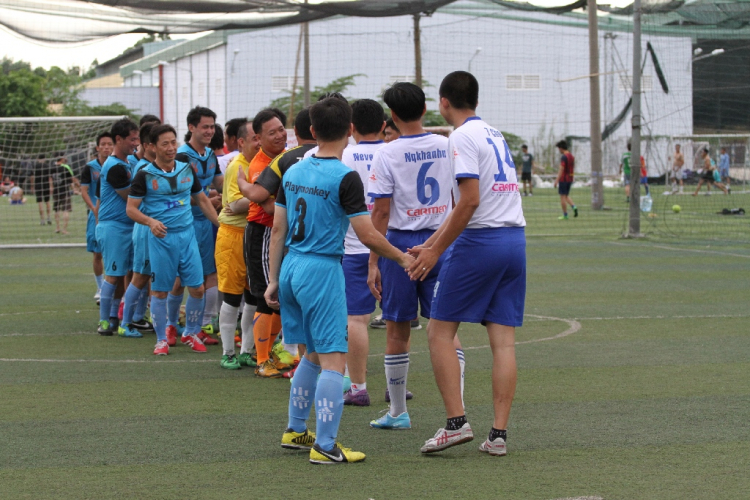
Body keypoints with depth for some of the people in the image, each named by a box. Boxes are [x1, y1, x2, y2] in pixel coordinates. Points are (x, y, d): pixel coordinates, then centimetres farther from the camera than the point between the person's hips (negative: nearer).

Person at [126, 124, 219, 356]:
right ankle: (161, 339, 14)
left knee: (197, 288, 2)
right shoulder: (145, 175, -6)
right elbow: (131, 208, -6)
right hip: (161, 237, -3)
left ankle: (192, 332, 22)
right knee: (160, 291, 2)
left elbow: (202, 200, 17)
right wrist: (151, 222, -24)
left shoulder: (187, 169, 7)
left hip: (187, 234, 4)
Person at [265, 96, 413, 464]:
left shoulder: (293, 172, 8)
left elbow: (278, 230, 11)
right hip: (322, 269, -7)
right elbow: (367, 235, -13)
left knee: (313, 354, 21)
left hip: (291, 267, 8)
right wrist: (402, 258, 1)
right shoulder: (345, 178, -13)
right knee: (333, 360, -4)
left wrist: (273, 280, 16)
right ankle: (325, 446, -7)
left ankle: (295, 431, 27)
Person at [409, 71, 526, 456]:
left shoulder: (462, 138, -8)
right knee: (503, 340, 4)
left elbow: (470, 201, -17)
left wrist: (436, 251, -12)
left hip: (479, 240, -8)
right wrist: (430, 244, 24)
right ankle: (498, 434, 3)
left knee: (440, 333, 2)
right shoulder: (494, 134, 19)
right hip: (515, 238, 8)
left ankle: (456, 423, -5)